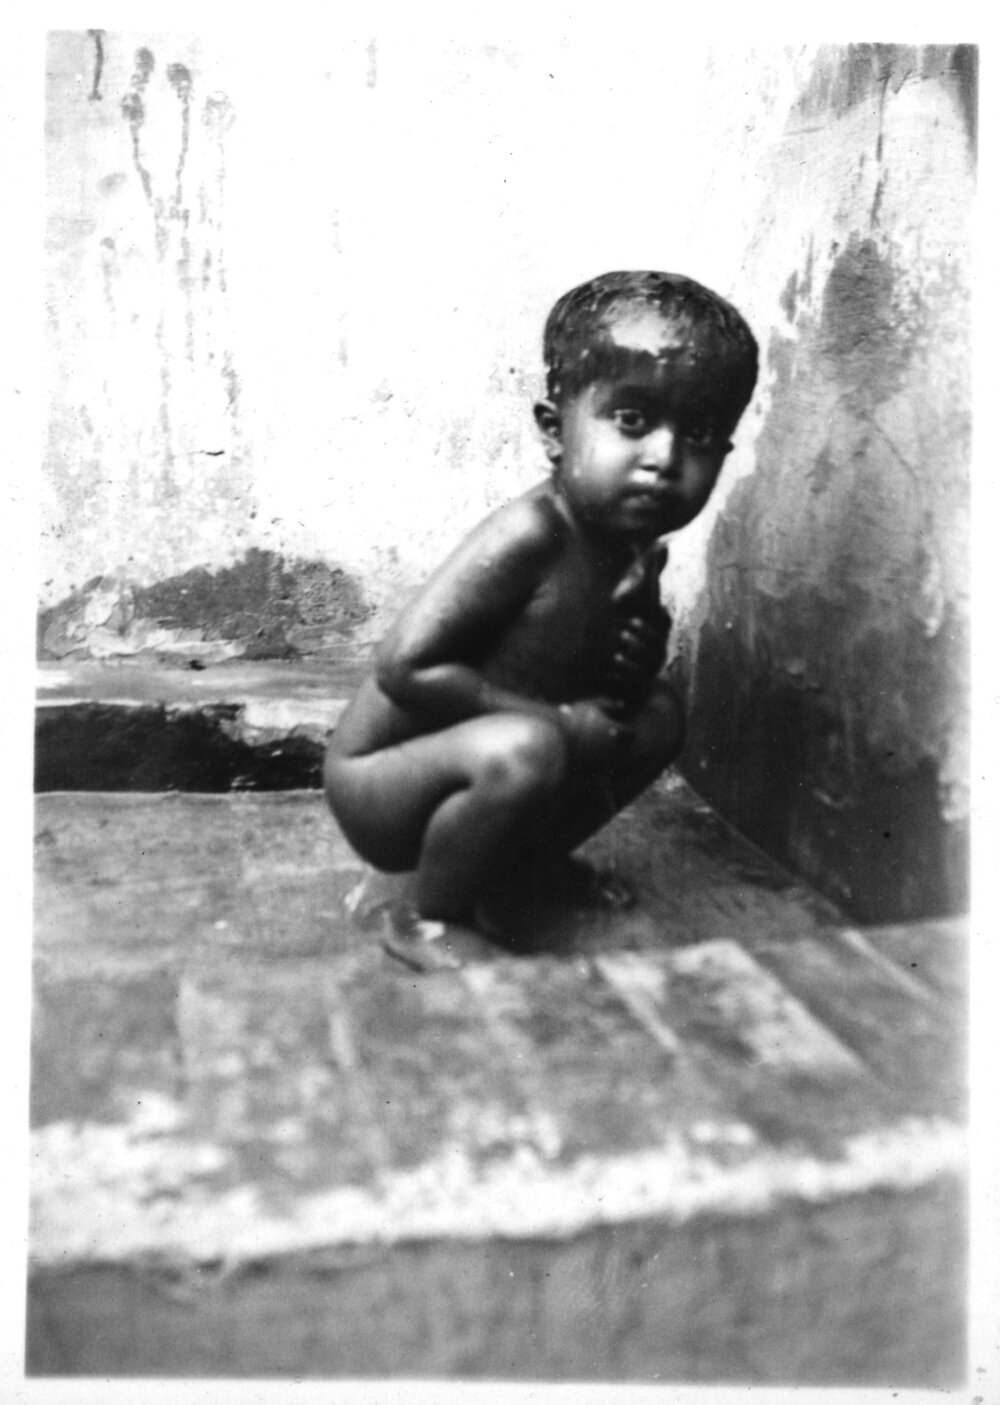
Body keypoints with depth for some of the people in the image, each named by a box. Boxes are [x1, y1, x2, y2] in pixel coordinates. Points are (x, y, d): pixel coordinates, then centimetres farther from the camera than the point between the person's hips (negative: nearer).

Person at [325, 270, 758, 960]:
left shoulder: (640, 549, -2)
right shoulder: (530, 536, -28)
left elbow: (589, 679, 12)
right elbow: (405, 668, -31)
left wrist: (639, 661, -12)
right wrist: (554, 718, -24)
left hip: (461, 766, 9)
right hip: (378, 779, -8)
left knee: (658, 713, 9)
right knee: (525, 750, -36)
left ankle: (518, 865, 13)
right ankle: (429, 919, -9)